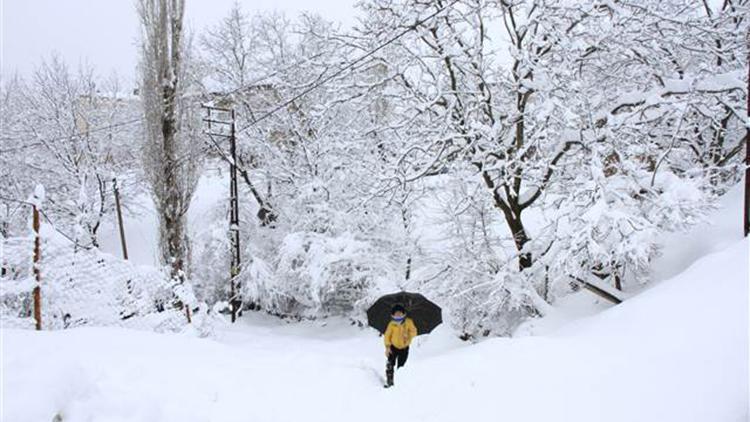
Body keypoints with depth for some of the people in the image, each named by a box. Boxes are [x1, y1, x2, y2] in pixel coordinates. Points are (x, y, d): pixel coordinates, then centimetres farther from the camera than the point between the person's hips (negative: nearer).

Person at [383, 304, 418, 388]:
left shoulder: (408, 322, -8)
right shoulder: (392, 324, -11)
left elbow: (414, 332, -6)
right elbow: (387, 335, -5)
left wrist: (408, 334, -26)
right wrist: (387, 347, -12)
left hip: (404, 347, 1)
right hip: (393, 347, -1)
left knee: (401, 366, 6)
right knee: (390, 364, -11)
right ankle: (389, 382, 2)